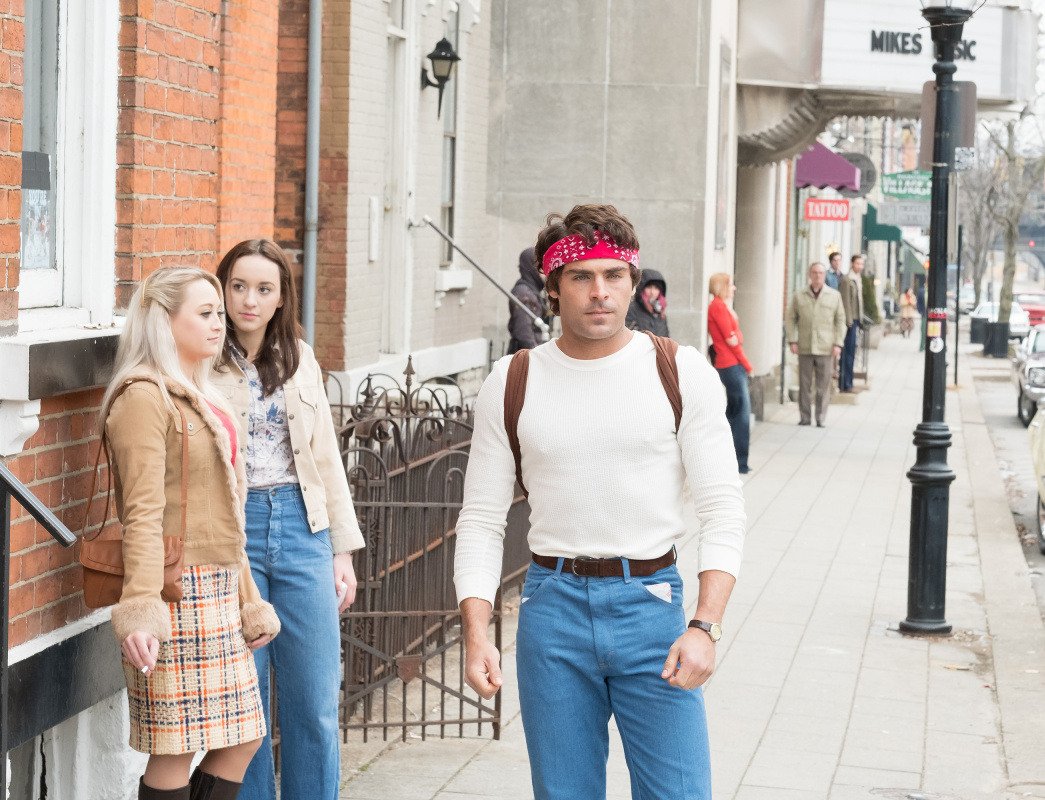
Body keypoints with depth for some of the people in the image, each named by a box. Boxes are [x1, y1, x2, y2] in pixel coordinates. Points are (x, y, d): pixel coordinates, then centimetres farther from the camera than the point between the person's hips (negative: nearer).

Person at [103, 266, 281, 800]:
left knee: (243, 736, 11)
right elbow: (142, 513, -20)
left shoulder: (201, 398, 19)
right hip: (177, 593, -10)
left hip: (218, 593, 10)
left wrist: (248, 599, 23)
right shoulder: (144, 396, -11)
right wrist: (140, 609, -28)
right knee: (177, 749, -6)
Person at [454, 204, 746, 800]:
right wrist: (476, 633, -6)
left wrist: (706, 626, -14)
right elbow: (482, 520, 6)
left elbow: (724, 507, -3)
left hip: (651, 600, -1)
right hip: (553, 606, 2)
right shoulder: (513, 384, 4)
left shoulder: (681, 373, -1)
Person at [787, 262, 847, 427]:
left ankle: (821, 418, 7)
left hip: (825, 349, -1)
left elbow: (840, 321, 8)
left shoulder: (834, 296, 7)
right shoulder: (799, 296, 8)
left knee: (823, 386, 1)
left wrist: (838, 343, 0)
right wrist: (792, 341, 0)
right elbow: (791, 319, 10)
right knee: (805, 385, 4)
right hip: (804, 348, 1)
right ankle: (804, 417, 12)